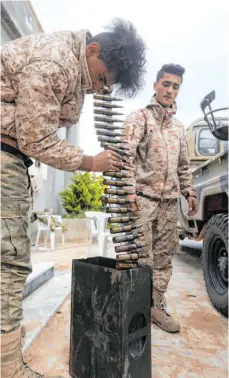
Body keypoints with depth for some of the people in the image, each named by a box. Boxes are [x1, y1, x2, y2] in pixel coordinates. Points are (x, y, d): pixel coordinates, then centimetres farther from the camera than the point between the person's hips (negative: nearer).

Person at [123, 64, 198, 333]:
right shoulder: (139, 117, 1)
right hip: (143, 197, -6)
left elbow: (183, 164, 24)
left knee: (164, 256, 9)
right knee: (142, 257, -4)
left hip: (170, 201, 6)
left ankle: (156, 305, 22)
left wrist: (189, 191, 15)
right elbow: (126, 156, -12)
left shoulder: (179, 126, 21)